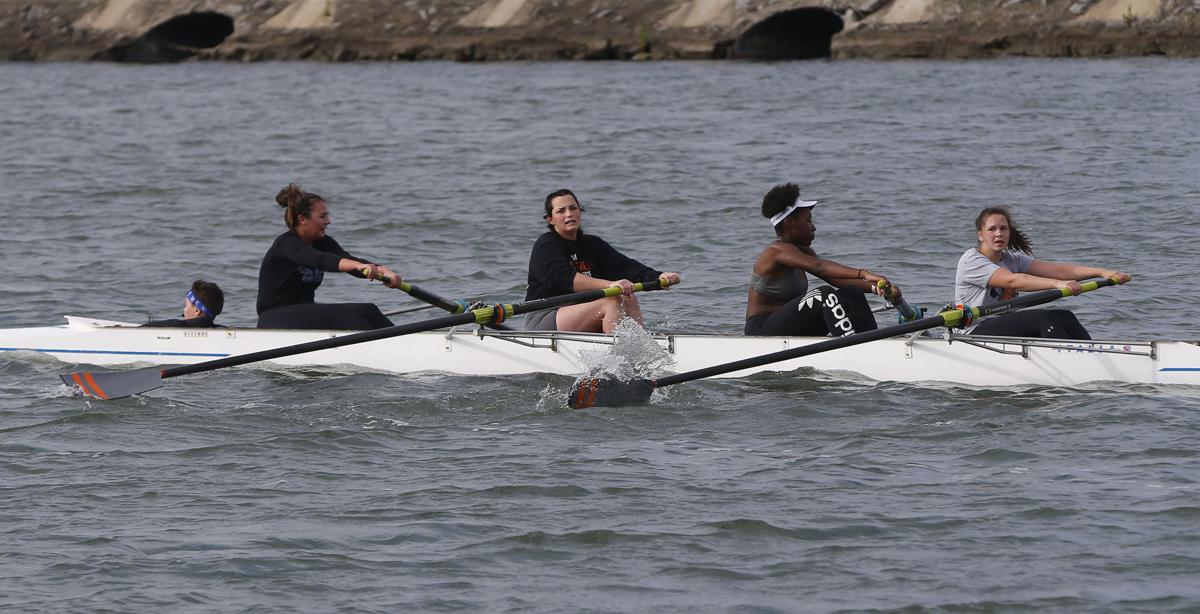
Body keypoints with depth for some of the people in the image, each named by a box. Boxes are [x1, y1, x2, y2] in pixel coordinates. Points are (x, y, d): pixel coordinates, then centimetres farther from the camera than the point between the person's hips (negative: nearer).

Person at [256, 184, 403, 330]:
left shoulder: (322, 242, 8)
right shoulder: (285, 244, -15)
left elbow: (349, 260, -8)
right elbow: (320, 260, -33)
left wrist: (382, 271, -28)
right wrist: (359, 265, -49)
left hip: (306, 315, 8)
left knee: (367, 311, -12)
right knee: (344, 316, -26)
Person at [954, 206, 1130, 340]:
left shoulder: (1012, 260, 14)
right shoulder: (971, 261, -9)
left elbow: (1056, 269, 1)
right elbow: (1012, 280, -25)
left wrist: (1101, 272, -12)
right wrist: (1057, 284, -37)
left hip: (1005, 330, 8)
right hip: (976, 334, -8)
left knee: (1064, 317, -12)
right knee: (1044, 318, -25)